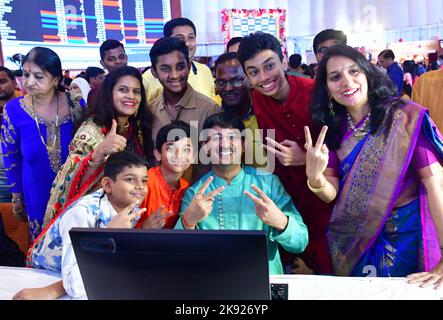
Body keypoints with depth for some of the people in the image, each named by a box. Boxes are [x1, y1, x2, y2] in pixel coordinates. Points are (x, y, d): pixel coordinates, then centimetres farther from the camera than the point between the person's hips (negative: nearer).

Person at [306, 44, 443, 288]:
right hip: (351, 240, 4)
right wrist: (314, 177, -30)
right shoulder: (334, 128, -4)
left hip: (403, 237, -4)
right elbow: (332, 194, -6)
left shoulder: (407, 118, -17)